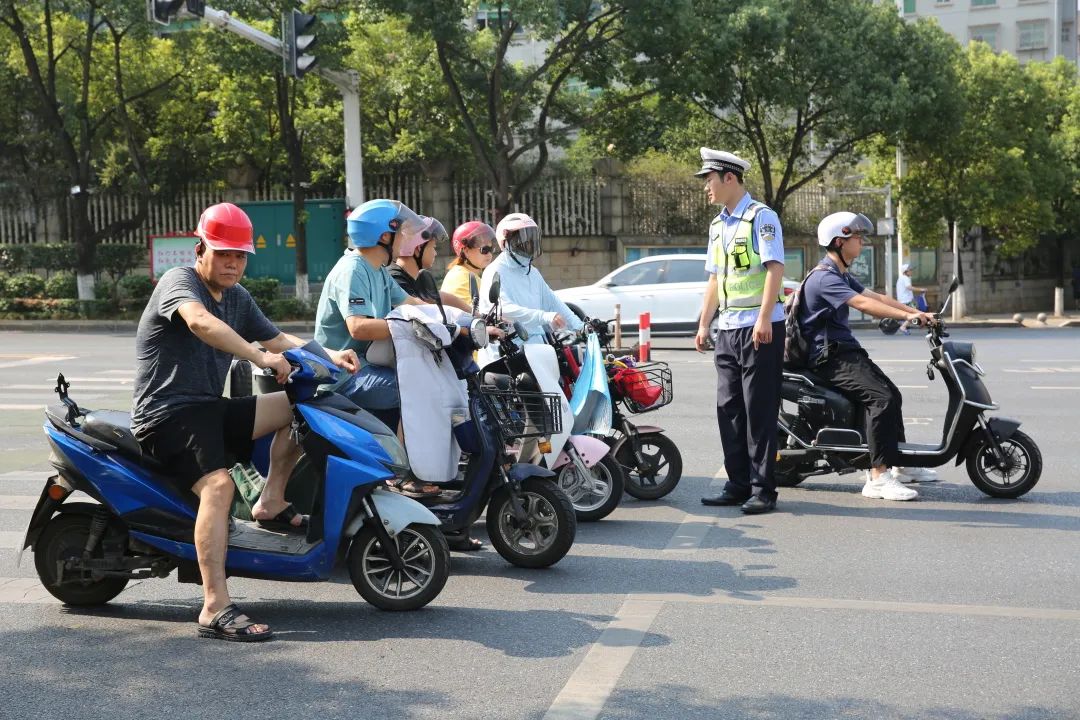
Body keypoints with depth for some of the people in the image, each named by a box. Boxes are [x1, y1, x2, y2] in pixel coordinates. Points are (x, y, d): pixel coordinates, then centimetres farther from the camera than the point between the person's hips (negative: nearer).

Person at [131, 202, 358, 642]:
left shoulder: (238, 298, 16)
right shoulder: (178, 281, -10)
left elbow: (277, 338, 21)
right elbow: (201, 322, -31)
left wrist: (329, 356, 5)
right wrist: (261, 358, -38)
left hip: (211, 408, 8)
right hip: (167, 413, -8)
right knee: (219, 484, -32)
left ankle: (271, 503, 4)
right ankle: (215, 610, -35)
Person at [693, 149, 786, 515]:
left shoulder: (761, 216, -6)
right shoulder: (717, 225, 18)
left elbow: (775, 269, -14)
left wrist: (763, 319, -22)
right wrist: (703, 325, 17)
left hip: (760, 329, -8)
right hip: (728, 329, 8)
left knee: (759, 412, -5)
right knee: (728, 409, 8)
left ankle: (763, 489, 1)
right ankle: (738, 485, 15)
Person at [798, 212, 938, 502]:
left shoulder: (842, 276, 17)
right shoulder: (824, 277, -17)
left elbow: (878, 297, 12)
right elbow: (863, 304, -28)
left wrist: (918, 313, 3)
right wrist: (907, 315, -32)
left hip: (847, 350, 11)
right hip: (830, 356, -11)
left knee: (892, 394, 18)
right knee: (881, 398, -25)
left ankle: (898, 464, 30)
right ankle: (878, 478, -27)